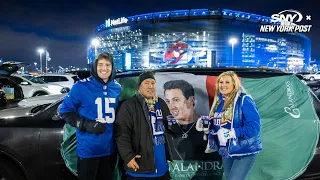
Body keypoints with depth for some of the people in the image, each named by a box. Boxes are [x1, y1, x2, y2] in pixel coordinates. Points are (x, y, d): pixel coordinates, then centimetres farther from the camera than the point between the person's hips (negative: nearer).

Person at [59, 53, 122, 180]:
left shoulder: (117, 88, 3)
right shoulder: (81, 87, -13)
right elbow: (64, 111, -8)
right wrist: (86, 125, -19)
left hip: (110, 148, 5)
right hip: (88, 149, -4)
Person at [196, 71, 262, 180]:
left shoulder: (244, 100, -17)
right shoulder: (219, 101, 5)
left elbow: (254, 126, -26)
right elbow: (216, 125, 14)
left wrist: (230, 133, -29)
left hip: (244, 152, -7)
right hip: (226, 151, 7)